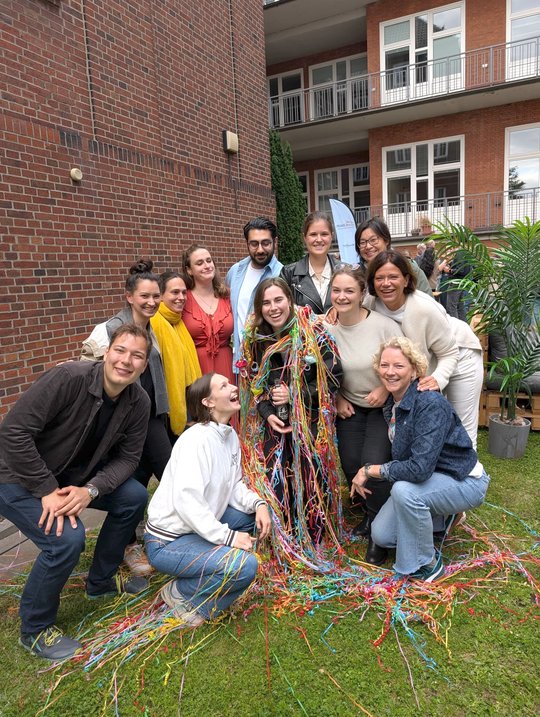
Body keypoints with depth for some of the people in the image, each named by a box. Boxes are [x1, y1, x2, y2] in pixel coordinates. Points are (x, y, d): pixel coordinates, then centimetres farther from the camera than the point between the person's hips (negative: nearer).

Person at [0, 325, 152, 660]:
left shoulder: (139, 402, -11)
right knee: (67, 538, -25)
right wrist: (48, 491, -29)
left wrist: (90, 490, -25)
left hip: (71, 476, 6)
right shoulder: (69, 377, -30)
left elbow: (128, 456, -8)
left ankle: (101, 580, 20)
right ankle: (35, 628, 4)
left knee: (134, 497, -4)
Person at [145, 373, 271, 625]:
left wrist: (257, 503, -10)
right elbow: (186, 501, -30)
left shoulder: (230, 435, 4)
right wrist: (227, 536, -27)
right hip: (168, 541, -9)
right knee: (246, 565, -24)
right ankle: (179, 593, 0)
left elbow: (234, 484, 9)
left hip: (202, 527, 9)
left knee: (257, 514, 6)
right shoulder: (197, 439, -24)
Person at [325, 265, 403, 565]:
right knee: (350, 464, -1)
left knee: (374, 465, -15)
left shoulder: (384, 325, -21)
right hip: (350, 406, 4)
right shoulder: (326, 328, -9)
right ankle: (373, 511, 31)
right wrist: (337, 398, -3)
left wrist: (386, 388, -24)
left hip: (384, 405, -4)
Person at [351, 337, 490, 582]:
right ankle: (438, 517, 21)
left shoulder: (431, 404, -28)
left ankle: (427, 564, -9)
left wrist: (370, 470, -23)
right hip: (428, 480, 7)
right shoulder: (391, 403, -3)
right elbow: (401, 458, 6)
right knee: (381, 535, -2)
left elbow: (420, 469, -34)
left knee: (404, 490, -34)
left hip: (464, 481, -7)